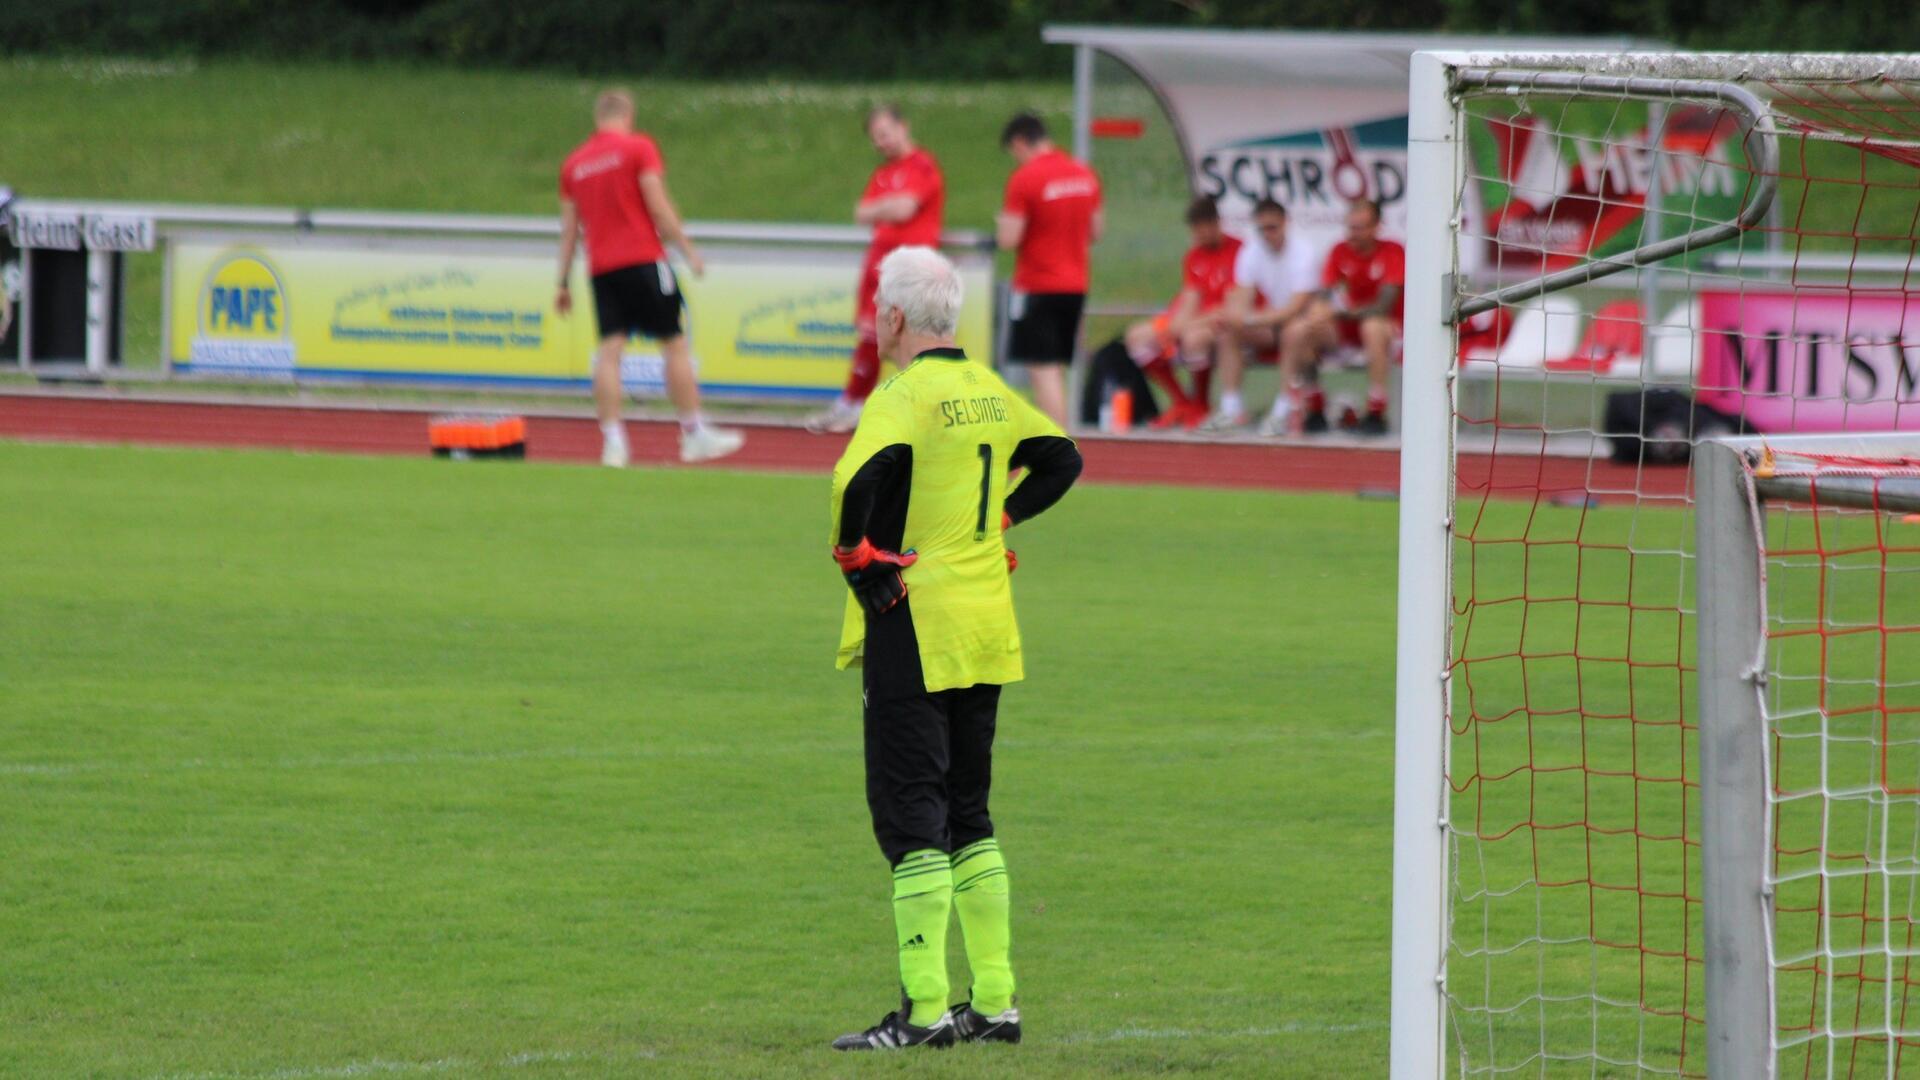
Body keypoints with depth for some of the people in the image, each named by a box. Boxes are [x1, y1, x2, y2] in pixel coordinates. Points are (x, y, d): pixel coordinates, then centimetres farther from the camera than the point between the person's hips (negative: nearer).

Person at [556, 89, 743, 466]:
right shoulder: (639, 148, 0)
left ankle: (612, 439, -10)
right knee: (675, 344, 2)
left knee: (609, 351, -1)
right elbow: (658, 206, -8)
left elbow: (568, 227, 14)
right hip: (643, 261, -4)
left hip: (600, 267, 4)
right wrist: (689, 250, -4)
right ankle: (694, 434, 3)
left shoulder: (574, 163, 14)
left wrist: (563, 283, 16)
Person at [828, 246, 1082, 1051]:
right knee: (966, 811, 15)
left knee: (908, 812, -4)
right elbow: (1062, 458, 22)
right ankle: (994, 1001, 15)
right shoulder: (988, 391, 10)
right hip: (987, 629, 8)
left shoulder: (905, 396, -15)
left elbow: (860, 477, -33)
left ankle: (925, 1009, -7)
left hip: (913, 630, -8)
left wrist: (856, 556, -17)